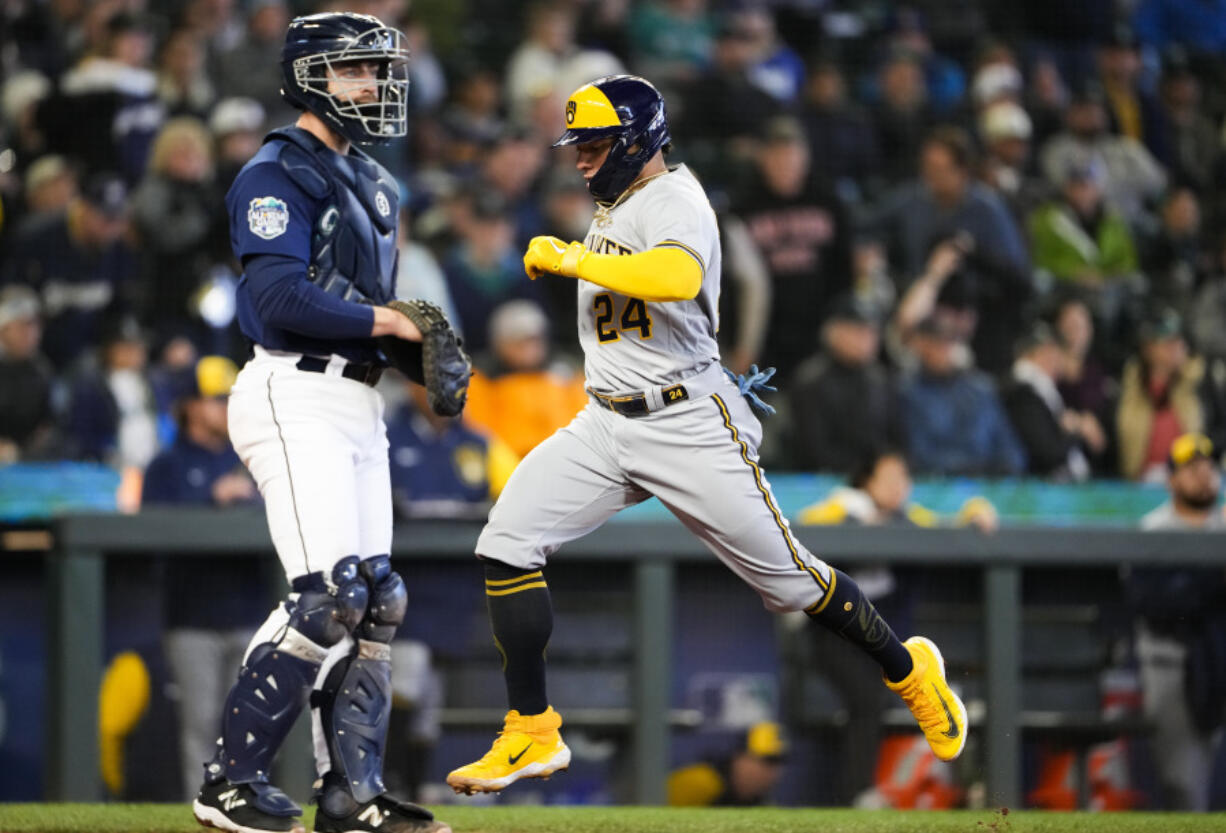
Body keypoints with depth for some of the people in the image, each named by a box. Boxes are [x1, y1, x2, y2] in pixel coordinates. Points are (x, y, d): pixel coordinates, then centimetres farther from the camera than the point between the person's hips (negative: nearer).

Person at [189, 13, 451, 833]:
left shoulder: (375, 185, 20)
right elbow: (278, 298, -21)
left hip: (359, 403, 10)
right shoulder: (280, 175, -10)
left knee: (377, 600, 7)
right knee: (329, 595, -16)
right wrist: (383, 320, -14)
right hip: (296, 399, -10)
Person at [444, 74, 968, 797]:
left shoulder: (676, 202, -14)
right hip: (605, 428, 8)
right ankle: (533, 734, -5)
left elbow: (678, 278, -36)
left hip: (689, 428, -8)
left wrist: (570, 258, -29)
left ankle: (908, 669, 25)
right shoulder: (615, 209, 14)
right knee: (507, 544, -10)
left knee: (787, 577, 0)